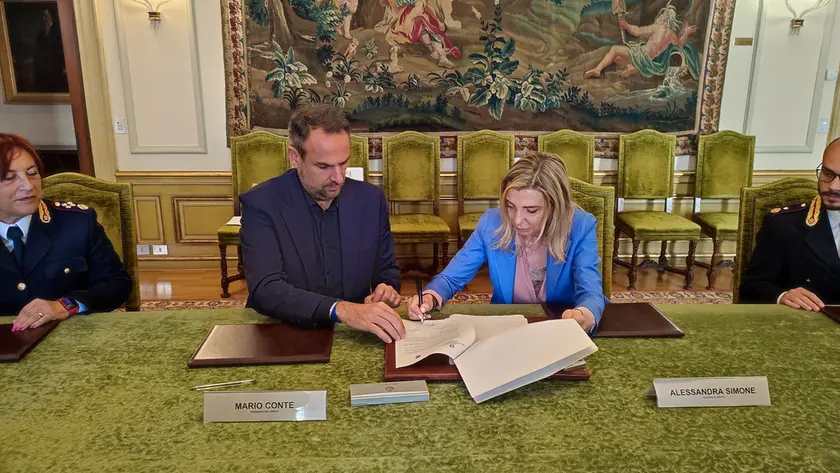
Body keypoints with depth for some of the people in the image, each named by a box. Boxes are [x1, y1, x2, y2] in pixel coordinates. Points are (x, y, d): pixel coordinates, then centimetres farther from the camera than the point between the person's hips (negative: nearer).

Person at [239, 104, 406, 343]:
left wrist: (387, 291, -12)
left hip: (354, 335, 4)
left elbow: (387, 270, 11)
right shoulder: (260, 204, -10)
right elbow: (265, 290, -22)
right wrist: (341, 310, -35)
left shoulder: (370, 199, 0)